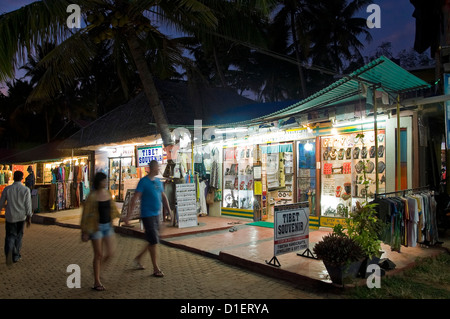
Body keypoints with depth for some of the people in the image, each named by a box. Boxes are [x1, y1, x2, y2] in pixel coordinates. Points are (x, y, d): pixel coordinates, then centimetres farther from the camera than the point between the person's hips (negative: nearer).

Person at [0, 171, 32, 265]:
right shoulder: (26, 190, -7)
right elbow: (28, 205, -8)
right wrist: (29, 218, -3)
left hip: (10, 217, 0)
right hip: (21, 217, 0)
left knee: (10, 236, 6)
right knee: (18, 236, 15)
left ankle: (9, 250, -22)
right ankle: (16, 256, 19)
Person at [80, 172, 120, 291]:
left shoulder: (108, 193, 4)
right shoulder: (92, 196, -13)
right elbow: (86, 214, -10)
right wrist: (85, 232, -11)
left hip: (108, 226, 6)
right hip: (96, 227, -5)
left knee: (110, 253, 5)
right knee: (99, 254, 2)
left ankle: (98, 270, 32)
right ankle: (96, 282, 17)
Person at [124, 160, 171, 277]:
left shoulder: (158, 182, 11)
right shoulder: (143, 181, -12)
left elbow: (163, 197, 18)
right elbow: (134, 199, -15)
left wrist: (169, 211, 13)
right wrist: (128, 215, -18)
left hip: (156, 215, 8)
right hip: (147, 215, -8)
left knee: (154, 241, 14)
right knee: (154, 241, -5)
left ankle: (138, 258, 33)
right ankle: (156, 269, 6)